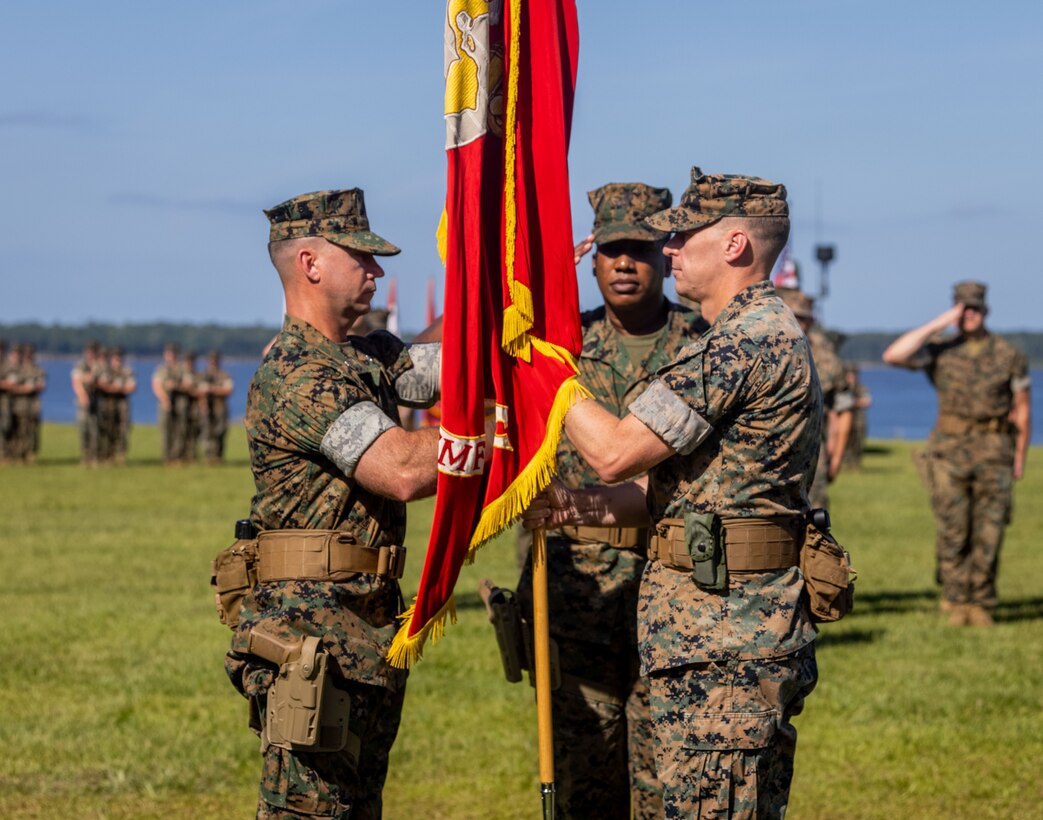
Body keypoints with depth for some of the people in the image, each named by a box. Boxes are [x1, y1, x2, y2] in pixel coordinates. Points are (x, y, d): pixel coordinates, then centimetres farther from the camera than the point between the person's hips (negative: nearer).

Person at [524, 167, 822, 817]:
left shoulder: (744, 343, -16)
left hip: (722, 645, -11)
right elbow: (692, 486, 19)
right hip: (746, 637, 11)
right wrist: (578, 507, 8)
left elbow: (615, 452, -18)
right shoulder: (768, 333, 19)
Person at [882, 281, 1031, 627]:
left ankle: (981, 604, 7)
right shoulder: (939, 352, 4)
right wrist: (937, 324, -12)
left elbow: (1022, 407, 10)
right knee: (952, 532, -2)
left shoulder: (1009, 355, 6)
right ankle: (956, 603, 7)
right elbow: (893, 355, -13)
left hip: (994, 454, 0)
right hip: (949, 452, 0)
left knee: (988, 533, -1)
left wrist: (1020, 456, 5)